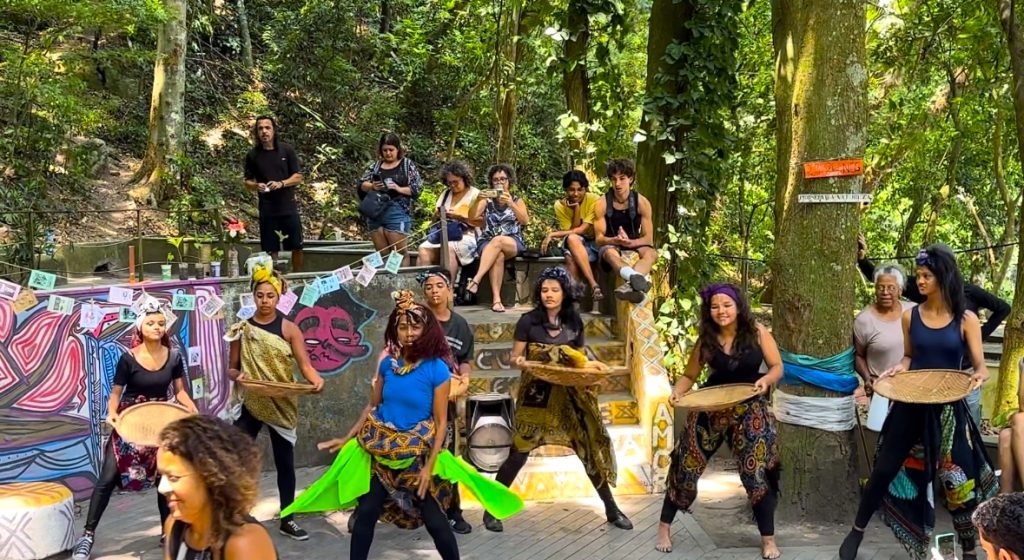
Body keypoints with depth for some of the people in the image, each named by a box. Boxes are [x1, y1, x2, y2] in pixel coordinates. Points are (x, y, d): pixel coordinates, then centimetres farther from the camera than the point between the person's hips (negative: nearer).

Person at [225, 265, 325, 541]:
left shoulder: (289, 328, -3)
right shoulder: (242, 329, 1)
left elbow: (304, 364, -11)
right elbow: (232, 368, 5)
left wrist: (316, 380, -32)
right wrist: (239, 375, -19)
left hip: (282, 405, 0)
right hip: (250, 404, 0)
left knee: (285, 462, 8)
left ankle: (287, 520, 21)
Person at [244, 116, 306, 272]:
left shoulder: (287, 150, 0)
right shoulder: (252, 155, 3)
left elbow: (298, 177, 0)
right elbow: (248, 182, 8)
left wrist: (281, 183, -17)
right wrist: (256, 186, -15)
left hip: (288, 206, 0)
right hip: (267, 209, 0)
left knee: (296, 247, 5)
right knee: (271, 250, 3)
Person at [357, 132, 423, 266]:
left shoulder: (408, 165, 4)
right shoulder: (376, 165, 14)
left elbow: (417, 188, -2)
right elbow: (360, 185, 12)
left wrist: (399, 189, -17)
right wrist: (372, 186, -9)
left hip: (397, 214, -4)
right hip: (374, 213, 4)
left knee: (399, 252, -5)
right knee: (382, 253, 7)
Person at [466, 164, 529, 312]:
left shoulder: (517, 201, 12)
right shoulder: (487, 200, 12)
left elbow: (525, 221, -7)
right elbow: (472, 217, -5)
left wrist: (510, 204, -20)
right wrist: (478, 200, -23)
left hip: (513, 244, 0)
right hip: (487, 243, 0)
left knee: (498, 241, -37)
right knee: (498, 255, -36)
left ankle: (476, 280, -47)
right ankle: (496, 298, -46)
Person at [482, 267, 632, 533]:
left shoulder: (574, 322, 4)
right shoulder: (529, 320, -5)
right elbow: (514, 356, -1)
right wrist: (518, 361, -25)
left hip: (569, 394, 3)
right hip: (536, 394, -3)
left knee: (591, 448, 4)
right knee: (519, 452, -4)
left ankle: (612, 509, 18)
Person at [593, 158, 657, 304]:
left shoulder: (642, 202, -5)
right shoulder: (602, 203, -8)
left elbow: (648, 238, -6)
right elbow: (599, 238, -8)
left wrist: (630, 242, -28)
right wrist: (616, 240, -31)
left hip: (634, 246, 2)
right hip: (610, 245, -1)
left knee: (651, 253, -33)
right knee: (610, 253, -39)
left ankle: (630, 284, -65)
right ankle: (639, 279, -72)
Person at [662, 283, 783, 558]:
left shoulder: (757, 332, -7)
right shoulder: (706, 339, -4)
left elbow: (777, 367, -1)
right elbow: (689, 375, 3)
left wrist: (766, 379, -23)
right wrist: (677, 391, -18)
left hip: (750, 410, -1)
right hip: (710, 409, 1)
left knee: (757, 471, -3)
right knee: (686, 466, 6)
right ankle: (665, 525, 24)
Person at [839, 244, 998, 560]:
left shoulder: (966, 319, -6)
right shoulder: (910, 316, 0)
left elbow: (979, 365, -4)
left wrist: (980, 375, -26)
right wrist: (898, 368, -8)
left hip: (949, 408, -2)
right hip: (910, 404, 2)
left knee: (958, 479, 3)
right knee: (885, 468, 8)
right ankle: (857, 531, 25)